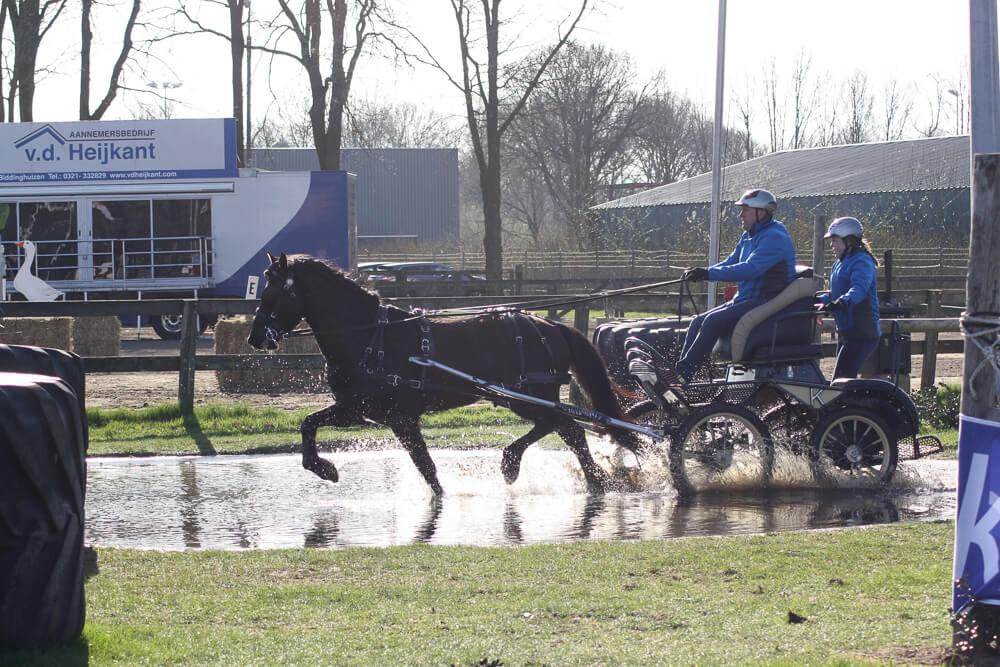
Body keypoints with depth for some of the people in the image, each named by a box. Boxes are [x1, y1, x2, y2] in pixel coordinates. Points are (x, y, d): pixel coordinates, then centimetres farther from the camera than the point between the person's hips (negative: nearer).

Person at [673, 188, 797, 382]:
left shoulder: (774, 237, -16)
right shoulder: (749, 236, 17)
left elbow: (750, 269, -27)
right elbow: (730, 263, 19)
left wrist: (709, 274, -29)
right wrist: (698, 273, 1)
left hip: (768, 301, -10)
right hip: (745, 299, 10)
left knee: (713, 321, -25)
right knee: (698, 322, 0)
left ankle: (682, 374, -26)